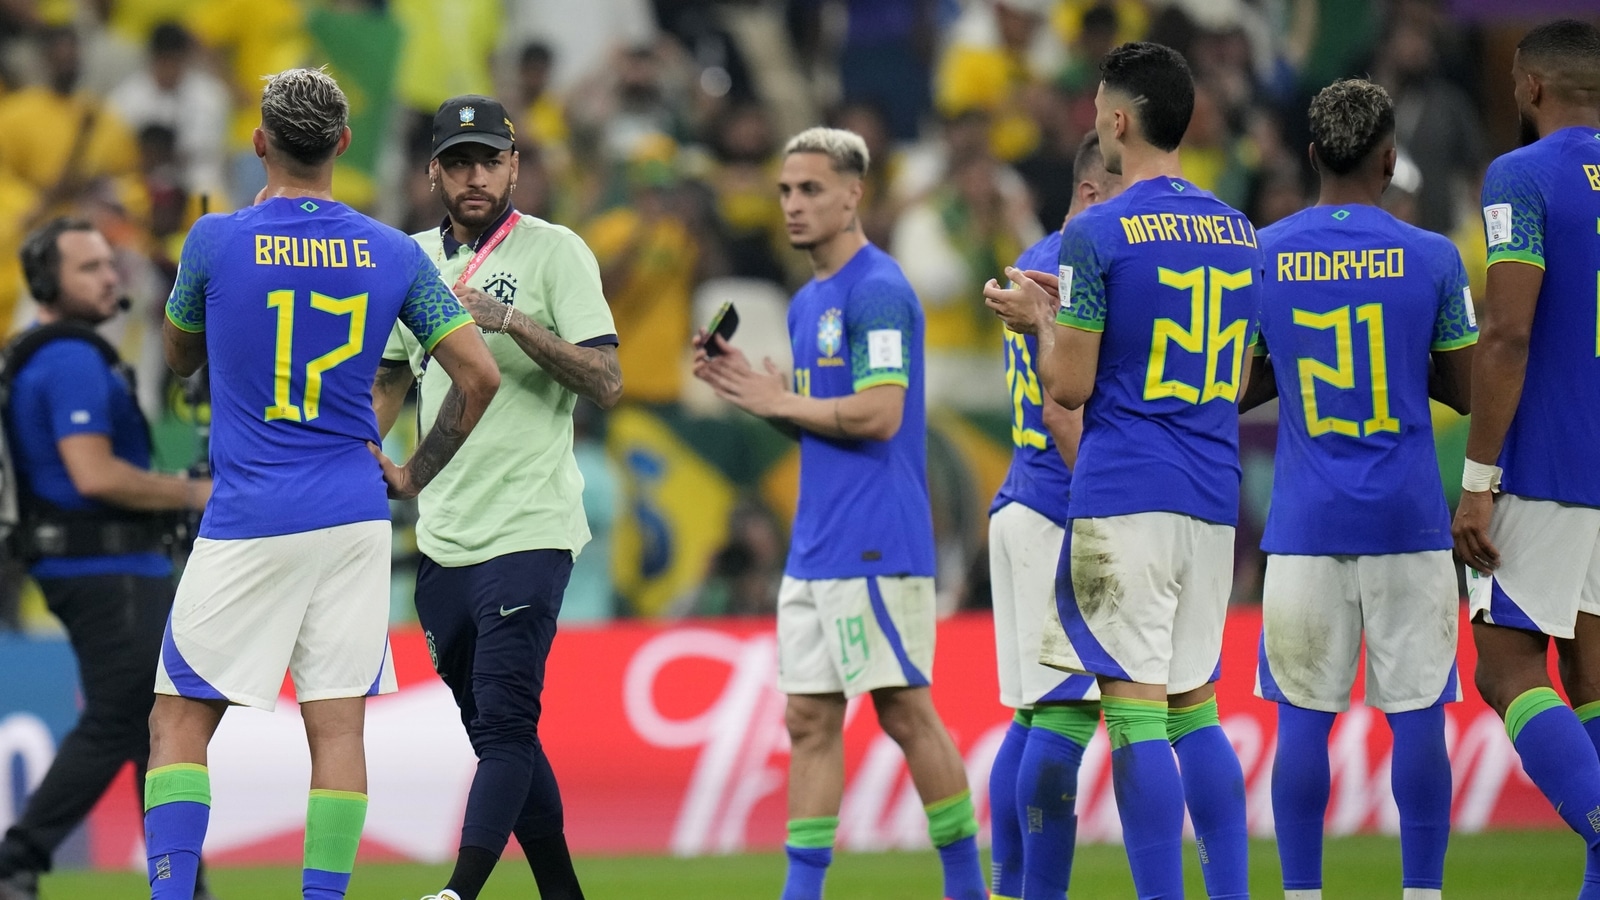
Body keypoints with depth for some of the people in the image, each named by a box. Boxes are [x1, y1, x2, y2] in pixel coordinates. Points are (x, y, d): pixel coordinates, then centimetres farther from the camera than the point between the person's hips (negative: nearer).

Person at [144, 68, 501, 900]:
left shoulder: (216, 241, -5)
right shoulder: (394, 255, 2)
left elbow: (179, 356, 14)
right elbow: (480, 375, 1)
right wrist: (415, 475, 12)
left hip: (247, 522, -2)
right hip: (353, 518, 3)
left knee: (180, 720, 4)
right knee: (337, 723, 4)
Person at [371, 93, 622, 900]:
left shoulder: (554, 252, -3)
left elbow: (606, 382, -11)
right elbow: (388, 383, 23)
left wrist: (510, 320, -20)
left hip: (528, 530, -6)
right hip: (442, 540, 6)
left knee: (505, 721, -15)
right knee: (494, 733, 8)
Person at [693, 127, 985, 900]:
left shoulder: (877, 291, -12)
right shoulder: (807, 303, 18)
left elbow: (878, 415, -20)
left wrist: (780, 400, -9)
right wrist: (745, 386, 8)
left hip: (873, 543, -9)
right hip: (814, 545, 9)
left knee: (904, 710, -5)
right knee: (810, 718, 6)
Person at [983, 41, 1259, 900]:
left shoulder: (1096, 235, -8)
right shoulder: (1237, 232, 12)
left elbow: (1069, 386, -9)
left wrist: (1041, 319, 12)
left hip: (1123, 501, -7)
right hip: (1212, 503, 7)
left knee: (1136, 711, -7)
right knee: (1195, 709, 13)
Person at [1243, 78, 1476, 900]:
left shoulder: (1262, 255, 1)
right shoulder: (1430, 259, -3)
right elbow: (1465, 391, 5)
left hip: (1306, 523, 1)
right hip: (1407, 521, -1)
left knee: (1303, 717, 4)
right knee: (1416, 714, 3)